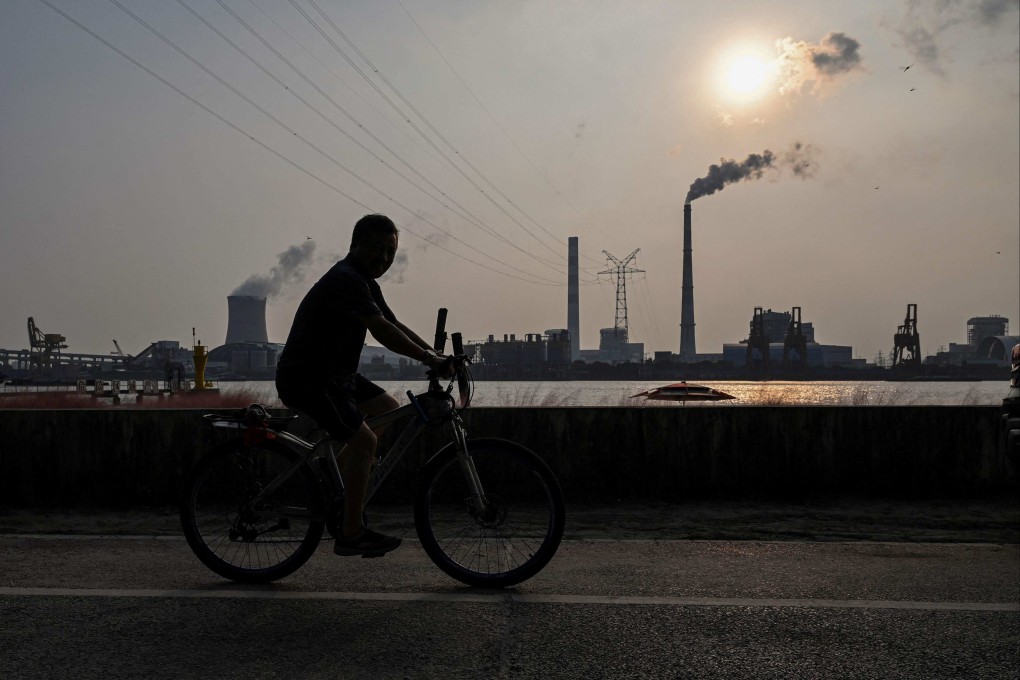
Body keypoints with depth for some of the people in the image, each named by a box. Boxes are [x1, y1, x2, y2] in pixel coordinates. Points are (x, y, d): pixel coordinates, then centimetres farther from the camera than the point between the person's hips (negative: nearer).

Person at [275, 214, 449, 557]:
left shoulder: (364, 283, 13)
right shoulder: (346, 280, -20)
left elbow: (396, 327, 12)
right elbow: (382, 331, -30)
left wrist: (437, 356, 1)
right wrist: (429, 359, -29)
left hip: (334, 373, 11)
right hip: (305, 378, -11)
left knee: (391, 411, 12)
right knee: (363, 440, -18)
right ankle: (350, 535, -10)